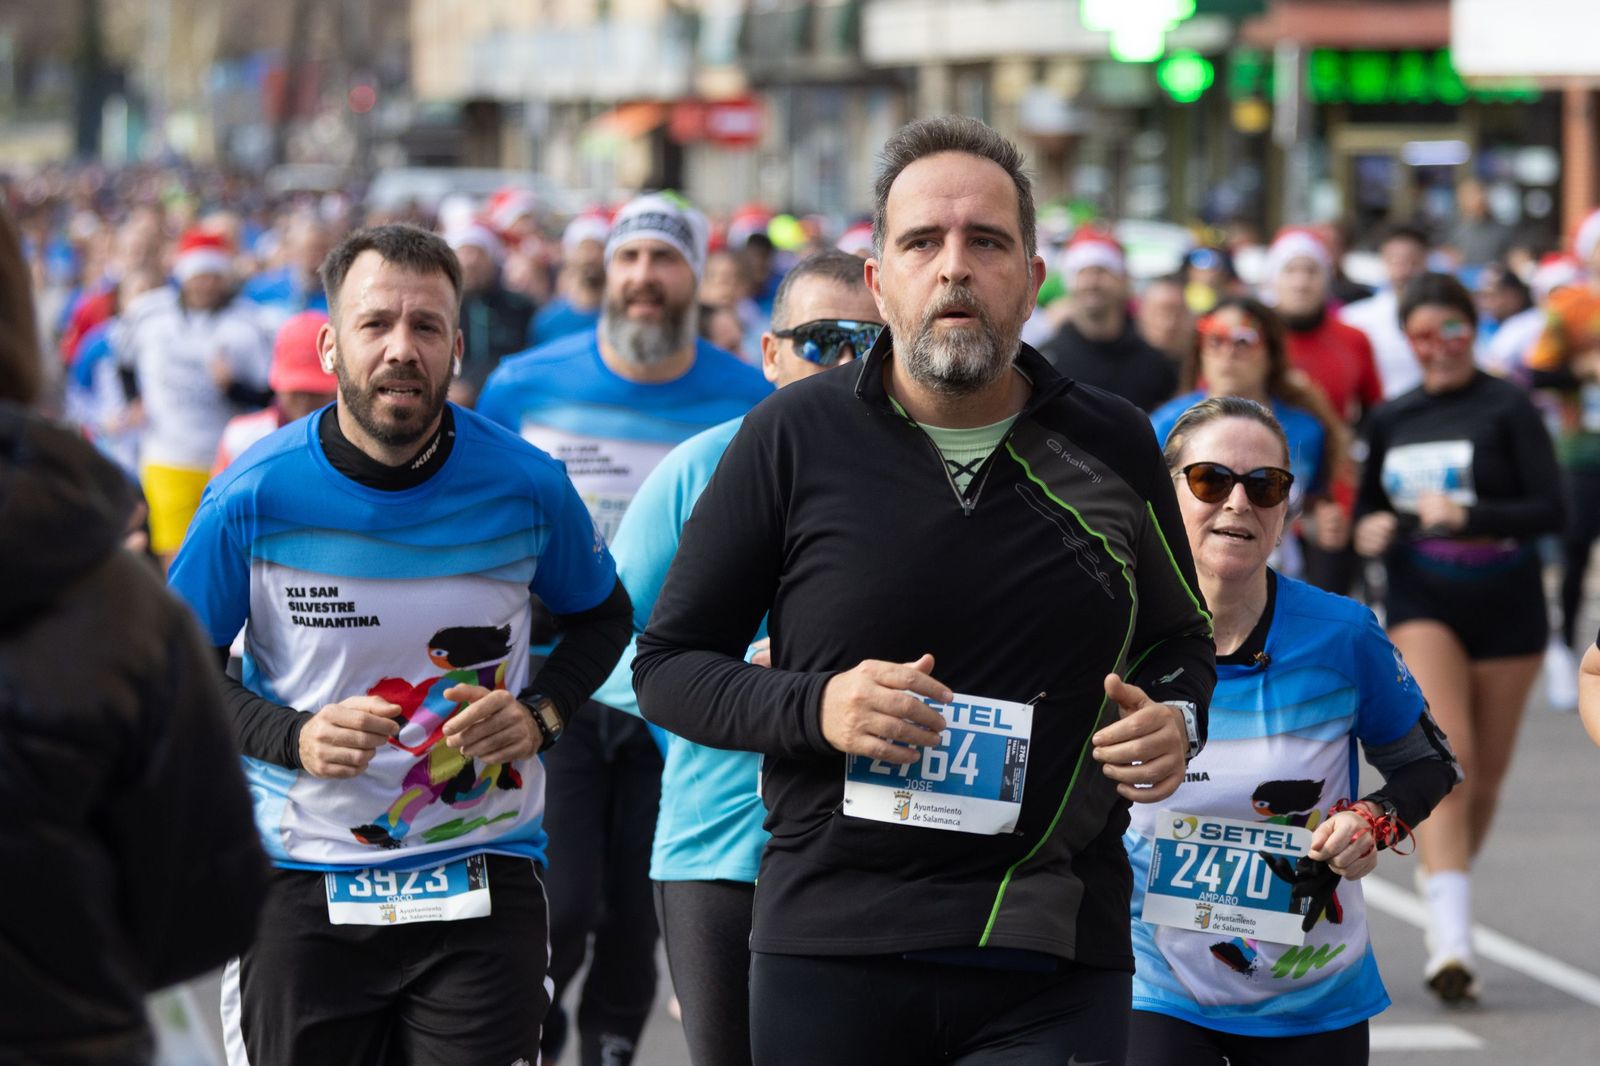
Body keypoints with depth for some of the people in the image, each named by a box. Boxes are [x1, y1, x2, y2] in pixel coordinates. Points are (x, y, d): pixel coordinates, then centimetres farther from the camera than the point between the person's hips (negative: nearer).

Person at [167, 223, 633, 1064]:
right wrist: (294, 737, -14)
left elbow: (601, 617, 15)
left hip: (483, 886, 0)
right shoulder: (255, 498, -8)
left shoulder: (525, 486, -4)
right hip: (301, 889, 0)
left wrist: (540, 715, -4)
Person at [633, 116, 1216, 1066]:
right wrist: (814, 707, -14)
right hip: (831, 949, 0)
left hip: (1055, 961, 1)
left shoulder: (1113, 445, 7)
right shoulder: (797, 436, 0)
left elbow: (1180, 637, 22)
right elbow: (668, 664, 4)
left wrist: (1176, 719, 0)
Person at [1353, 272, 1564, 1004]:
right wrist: (1368, 530, -2)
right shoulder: (1390, 421, 7)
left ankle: (1446, 918, 28)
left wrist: (1468, 516, -25)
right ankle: (1451, 937, -27)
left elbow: (1551, 509, -12)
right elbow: (1369, 505, 21)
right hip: (1422, 605, 1)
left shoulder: (1507, 409, -5)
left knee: (1487, 774, 7)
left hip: (1506, 607, -1)